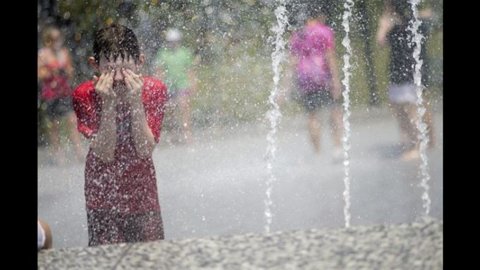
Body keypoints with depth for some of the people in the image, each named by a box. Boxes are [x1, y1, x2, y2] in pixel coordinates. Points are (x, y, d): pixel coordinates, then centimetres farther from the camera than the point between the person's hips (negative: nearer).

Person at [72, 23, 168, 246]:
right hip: (102, 191, -1)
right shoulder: (84, 95, -15)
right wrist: (108, 105, -31)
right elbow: (105, 154, -21)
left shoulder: (154, 90, -13)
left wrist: (135, 102, -29)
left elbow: (145, 150, -19)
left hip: (141, 188, 1)